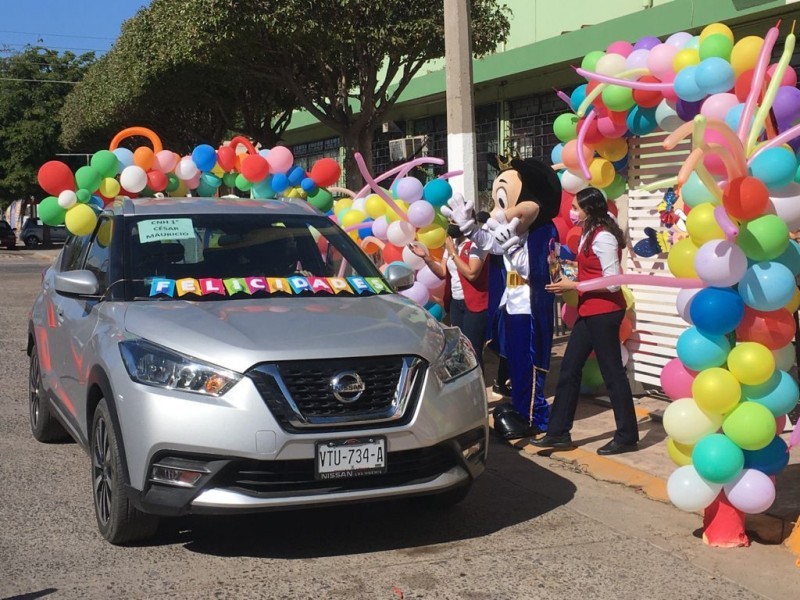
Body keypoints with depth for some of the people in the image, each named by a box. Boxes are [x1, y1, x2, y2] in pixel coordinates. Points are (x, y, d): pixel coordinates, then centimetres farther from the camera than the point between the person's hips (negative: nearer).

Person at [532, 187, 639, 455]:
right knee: (569, 368, 10)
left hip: (604, 313, -10)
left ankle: (627, 436, 10)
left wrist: (573, 286, -17)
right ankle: (558, 432, 16)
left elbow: (612, 282, -21)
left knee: (612, 372, -1)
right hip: (589, 312, 10)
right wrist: (570, 283, 2)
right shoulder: (590, 234, 13)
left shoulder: (603, 237, -16)